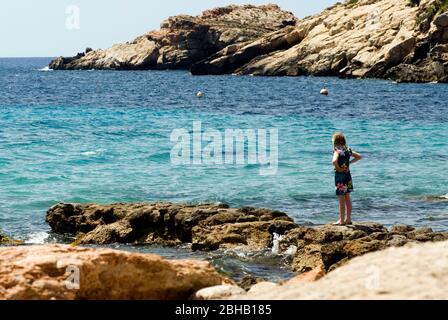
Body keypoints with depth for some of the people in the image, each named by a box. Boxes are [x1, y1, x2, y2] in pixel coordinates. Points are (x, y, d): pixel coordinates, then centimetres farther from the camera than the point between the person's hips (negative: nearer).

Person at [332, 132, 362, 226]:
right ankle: (348, 219, 20)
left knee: (341, 199, -1)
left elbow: (334, 161, -35)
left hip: (340, 175, -7)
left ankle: (342, 221, 4)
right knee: (347, 198, 14)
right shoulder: (348, 150, 5)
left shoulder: (337, 150, -16)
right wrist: (349, 162, 11)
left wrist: (338, 168, -17)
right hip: (348, 175, 7)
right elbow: (359, 157, 16)